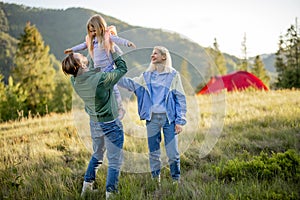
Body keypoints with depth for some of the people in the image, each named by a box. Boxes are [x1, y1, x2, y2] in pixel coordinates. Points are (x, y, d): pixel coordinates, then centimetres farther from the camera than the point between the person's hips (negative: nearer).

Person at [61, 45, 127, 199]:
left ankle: (86, 186, 36)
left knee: (97, 155, 27)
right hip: (110, 124, -7)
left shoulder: (74, 81, -10)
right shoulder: (100, 79, -28)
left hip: (94, 123, 7)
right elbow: (122, 68, -13)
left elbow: (88, 73, 13)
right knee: (114, 161, 5)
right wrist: (113, 51, -3)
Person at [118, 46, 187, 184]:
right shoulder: (147, 75, 13)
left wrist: (180, 121, -6)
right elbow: (131, 84, 5)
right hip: (152, 118, 3)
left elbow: (180, 99, 1)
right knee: (153, 152, 8)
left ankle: (176, 181, 10)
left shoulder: (173, 75, 3)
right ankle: (156, 181, 20)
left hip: (169, 118, -3)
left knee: (173, 153, -5)